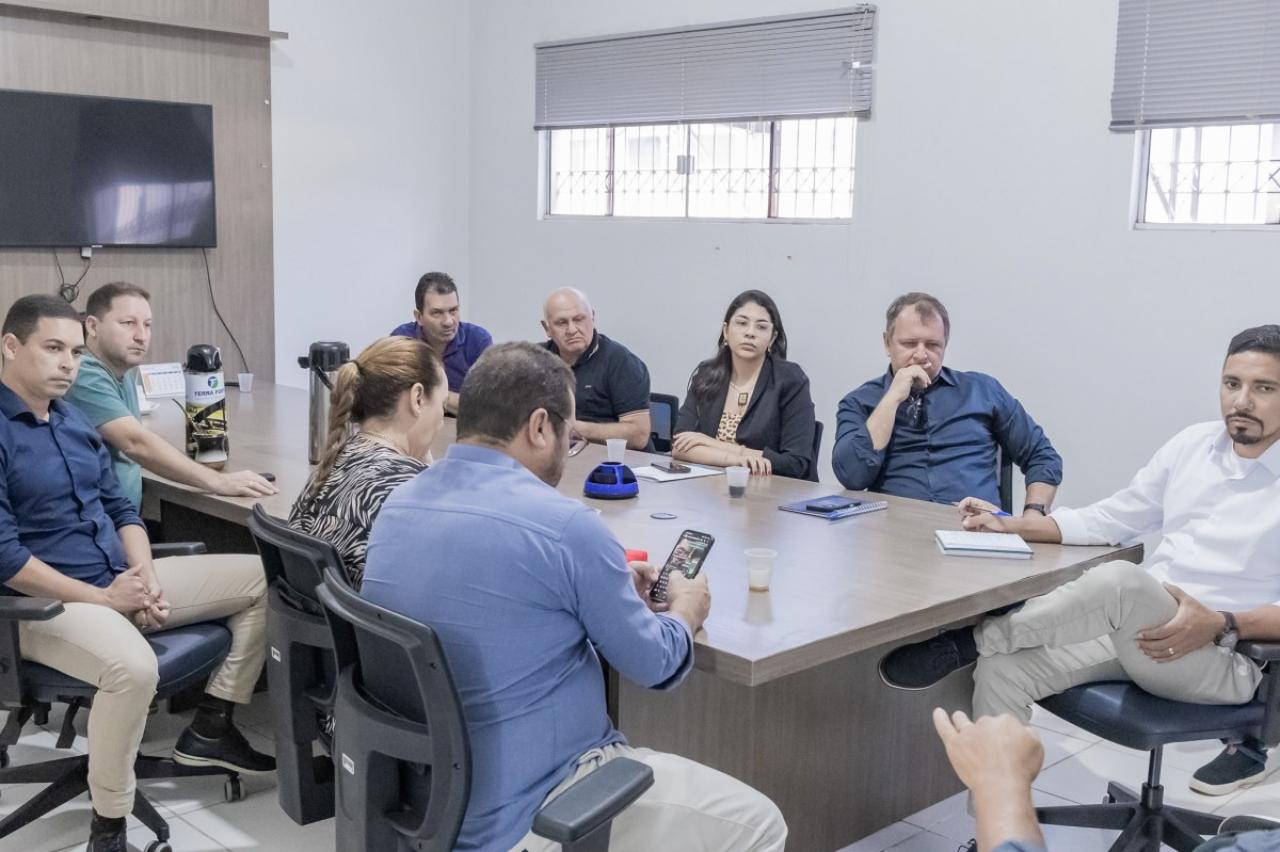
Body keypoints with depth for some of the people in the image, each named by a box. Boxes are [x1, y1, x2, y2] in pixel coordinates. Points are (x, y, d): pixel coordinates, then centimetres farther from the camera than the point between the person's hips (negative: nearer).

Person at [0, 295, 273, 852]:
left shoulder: (73, 419, 13)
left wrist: (145, 575, -4)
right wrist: (103, 598, -18)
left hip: (120, 579, 9)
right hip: (46, 603, -9)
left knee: (264, 579, 4)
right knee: (133, 667, -40)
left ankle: (209, 730, 11)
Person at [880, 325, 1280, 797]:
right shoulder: (1193, 444, 11)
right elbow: (1108, 520, 16)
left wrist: (1220, 626, -25)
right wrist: (1008, 525, 5)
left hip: (1226, 659, -6)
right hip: (1139, 628, 6)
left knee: (1119, 579, -37)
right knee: (1002, 669, -19)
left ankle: (968, 642, -21)